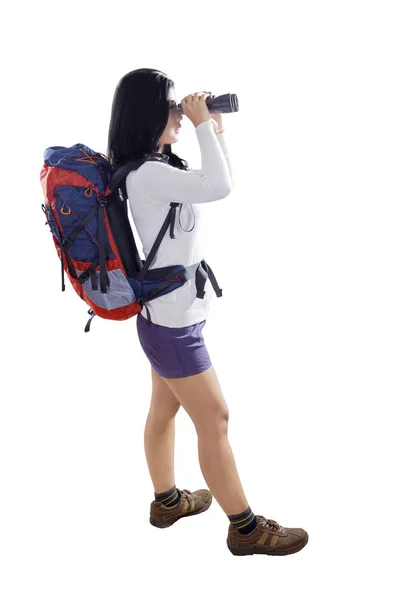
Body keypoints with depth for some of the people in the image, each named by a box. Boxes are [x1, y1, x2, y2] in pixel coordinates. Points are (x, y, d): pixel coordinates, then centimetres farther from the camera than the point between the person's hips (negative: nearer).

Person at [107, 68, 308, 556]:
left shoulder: (159, 167, 6)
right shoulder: (146, 175, -23)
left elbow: (211, 186, 15)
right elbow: (220, 187, -32)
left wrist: (215, 130, 7)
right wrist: (204, 126, -20)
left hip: (169, 315, 10)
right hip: (172, 323, -10)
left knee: (164, 408, 21)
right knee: (214, 420, 0)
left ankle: (167, 500, 38)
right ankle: (245, 528, 14)